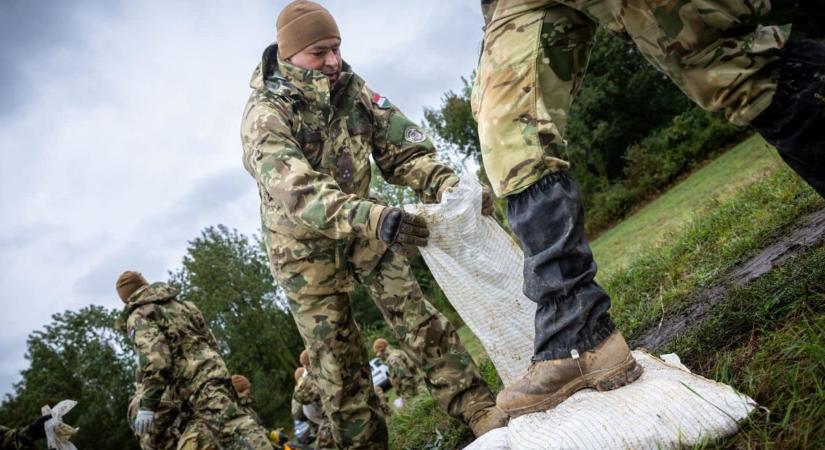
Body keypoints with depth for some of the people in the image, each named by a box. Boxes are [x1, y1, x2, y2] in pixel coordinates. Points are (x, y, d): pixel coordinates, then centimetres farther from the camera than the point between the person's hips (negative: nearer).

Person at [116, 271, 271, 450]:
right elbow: (210, 340, 25)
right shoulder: (179, 304, 26)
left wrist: (147, 405, -14)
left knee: (240, 429, -20)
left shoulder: (138, 317, 3)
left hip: (200, 386, -8)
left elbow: (154, 358, -14)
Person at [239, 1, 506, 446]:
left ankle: (477, 408, 2)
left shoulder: (351, 88, -9)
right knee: (335, 352, 2)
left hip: (361, 225, 4)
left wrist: (450, 186, -30)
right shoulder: (264, 117, -25)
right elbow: (299, 192, -42)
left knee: (418, 316, -5)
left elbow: (401, 150, -10)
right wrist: (374, 218, -58)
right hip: (304, 243, -3)